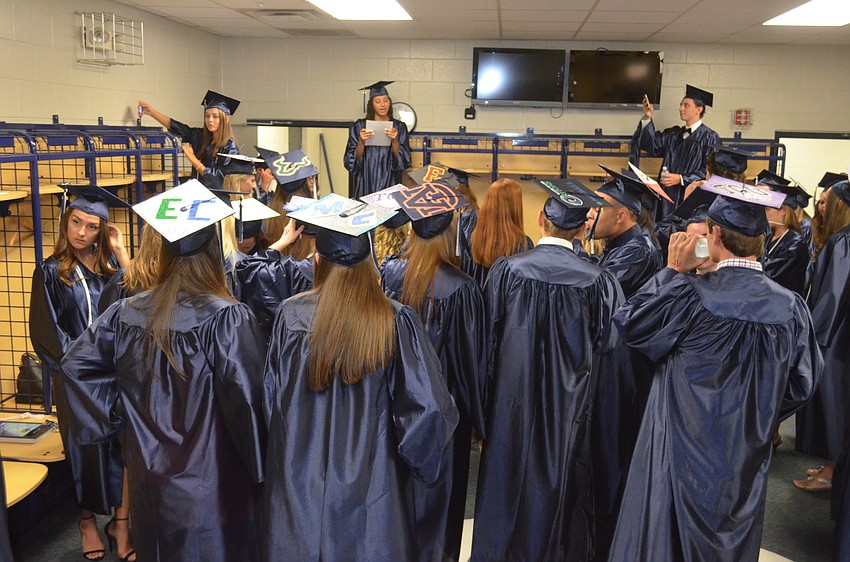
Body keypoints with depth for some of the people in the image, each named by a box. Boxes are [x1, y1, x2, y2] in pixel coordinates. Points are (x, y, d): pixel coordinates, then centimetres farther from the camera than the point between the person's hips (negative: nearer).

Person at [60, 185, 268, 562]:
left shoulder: (125, 314, -3)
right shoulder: (229, 318, -20)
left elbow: (76, 365, 3)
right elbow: (248, 395, -23)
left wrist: (119, 415, 7)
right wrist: (260, 467, -11)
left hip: (149, 478, 5)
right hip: (211, 482, -5)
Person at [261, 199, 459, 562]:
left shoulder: (291, 315, -10)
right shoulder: (396, 321, -14)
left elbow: (271, 396, 0)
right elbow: (430, 408, -14)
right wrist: (417, 461, 4)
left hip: (300, 485, 2)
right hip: (371, 487, -1)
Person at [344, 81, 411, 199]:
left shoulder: (399, 127, 2)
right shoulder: (359, 126, 2)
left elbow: (404, 160, -4)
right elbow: (352, 160, -2)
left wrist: (394, 141, -19)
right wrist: (362, 142, -18)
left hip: (390, 184, 0)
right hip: (365, 184, 0)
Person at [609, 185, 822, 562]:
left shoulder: (691, 295, -22)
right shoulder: (790, 307, -8)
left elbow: (629, 323, -9)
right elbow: (802, 382, 3)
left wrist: (673, 272, -6)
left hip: (682, 449, -3)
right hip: (747, 457, 4)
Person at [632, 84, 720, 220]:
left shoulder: (710, 138, -3)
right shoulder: (673, 134, 16)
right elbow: (653, 145, 3)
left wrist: (681, 179, -16)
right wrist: (648, 118, -6)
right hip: (668, 196, 6)